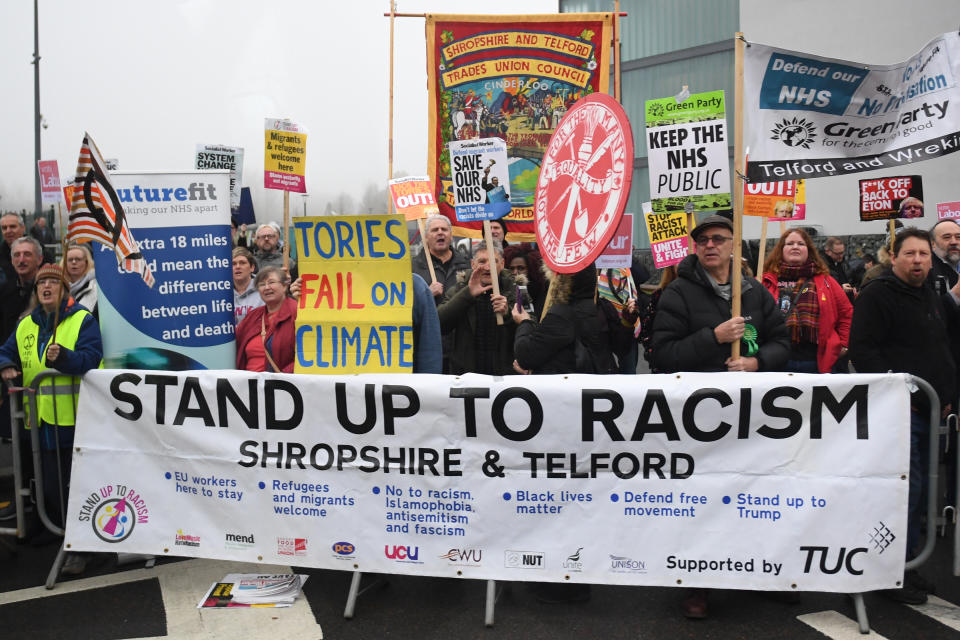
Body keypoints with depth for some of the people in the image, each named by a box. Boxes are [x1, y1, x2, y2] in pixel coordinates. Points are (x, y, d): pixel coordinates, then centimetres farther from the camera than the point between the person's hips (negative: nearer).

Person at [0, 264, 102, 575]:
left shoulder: (82, 320, -4)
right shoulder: (25, 325, 14)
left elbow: (91, 358, -14)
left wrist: (63, 358, -32)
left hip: (77, 420, -6)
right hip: (42, 421, 6)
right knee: (51, 489, 13)